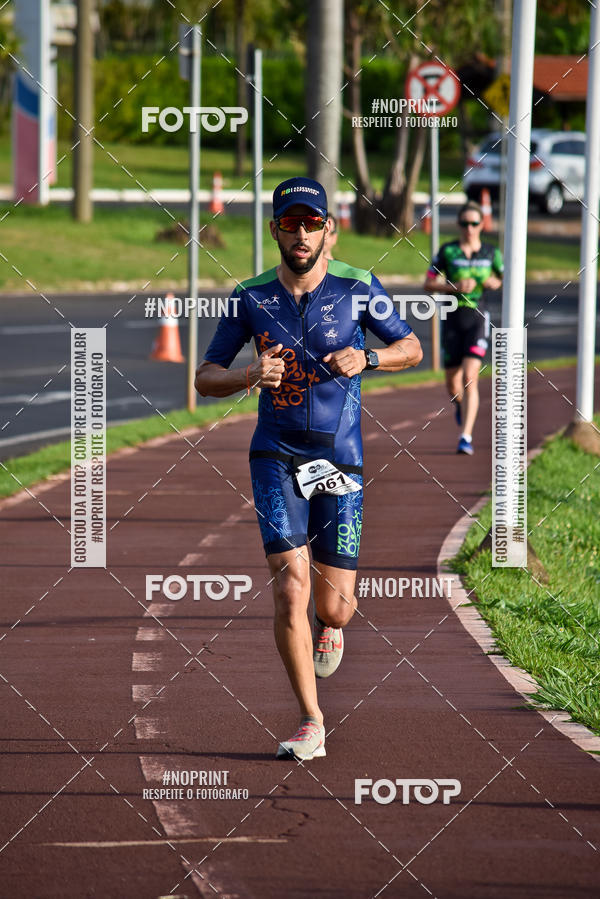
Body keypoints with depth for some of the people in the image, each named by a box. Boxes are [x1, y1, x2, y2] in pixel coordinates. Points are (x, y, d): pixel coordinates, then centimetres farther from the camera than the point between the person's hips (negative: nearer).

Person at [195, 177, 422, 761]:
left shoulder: (356, 287, -4)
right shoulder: (252, 297, -1)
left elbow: (411, 349, 8)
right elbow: (205, 378, 5)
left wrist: (366, 358, -13)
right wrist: (250, 375, -16)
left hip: (340, 461, 0)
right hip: (276, 456, 0)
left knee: (335, 603, 2)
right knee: (290, 587, -15)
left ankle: (330, 626, 43)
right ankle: (311, 724, -5)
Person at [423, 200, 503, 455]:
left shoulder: (491, 253, 3)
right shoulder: (447, 251, -1)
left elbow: (504, 278, 18)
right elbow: (428, 284, 0)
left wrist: (495, 283, -5)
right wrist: (455, 286, -15)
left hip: (478, 319, -1)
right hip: (453, 319, 1)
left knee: (470, 377, -17)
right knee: (453, 383, 7)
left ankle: (466, 437, -17)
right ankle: (460, 405, 46)